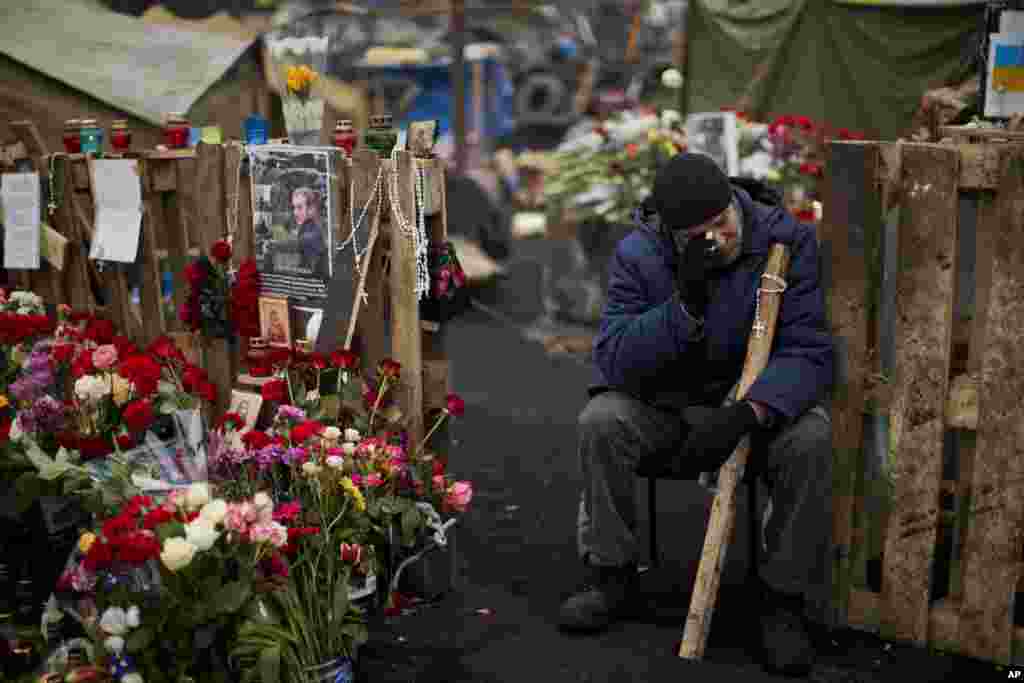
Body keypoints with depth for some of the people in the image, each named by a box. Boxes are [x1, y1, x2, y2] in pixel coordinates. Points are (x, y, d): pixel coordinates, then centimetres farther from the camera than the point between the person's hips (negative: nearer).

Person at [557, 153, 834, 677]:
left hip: (759, 404, -1)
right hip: (664, 406, 1)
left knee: (812, 440, -31)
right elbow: (612, 361, -18)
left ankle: (783, 598, -12)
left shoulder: (789, 242, -15)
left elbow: (808, 351, -21)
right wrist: (685, 302, -31)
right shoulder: (638, 254, -12)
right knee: (601, 421, -27)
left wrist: (747, 414, -39)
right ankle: (613, 575, -6)